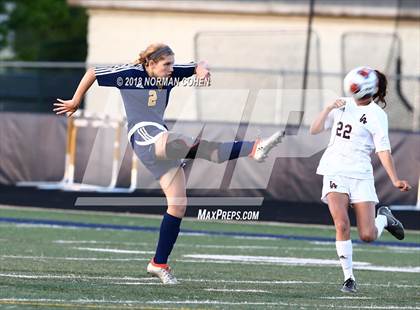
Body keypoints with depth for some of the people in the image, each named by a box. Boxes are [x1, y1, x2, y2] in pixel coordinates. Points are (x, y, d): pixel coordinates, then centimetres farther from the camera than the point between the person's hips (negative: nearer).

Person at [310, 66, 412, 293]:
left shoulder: (376, 115, -4)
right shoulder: (343, 105, 9)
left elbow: (383, 150, -8)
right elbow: (315, 130, 10)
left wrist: (395, 180, -20)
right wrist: (329, 109, -6)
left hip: (360, 174, -2)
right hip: (334, 171, 2)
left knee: (368, 236, -6)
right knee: (342, 224, -18)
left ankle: (383, 218, 29)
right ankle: (349, 278, -7)